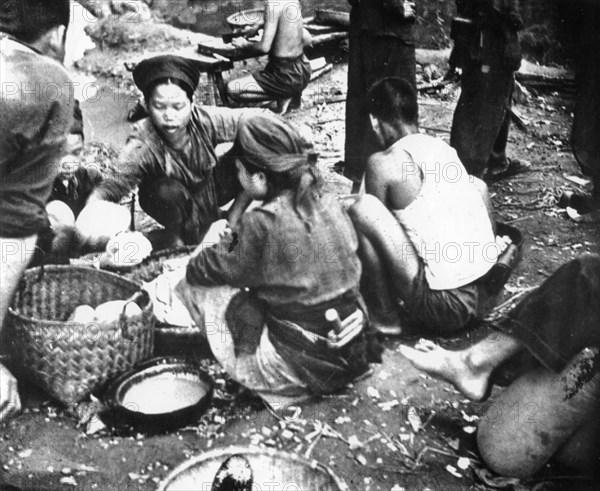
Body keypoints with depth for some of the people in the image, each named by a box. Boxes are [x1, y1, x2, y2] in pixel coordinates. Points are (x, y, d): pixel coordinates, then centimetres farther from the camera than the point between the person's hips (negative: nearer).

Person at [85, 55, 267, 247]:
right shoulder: (143, 144, -32)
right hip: (172, 201, -2)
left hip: (210, 189, 3)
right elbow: (117, 182, -38)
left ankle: (231, 222, 2)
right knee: (168, 190, -37)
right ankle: (176, 239, -4)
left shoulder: (205, 121, -28)